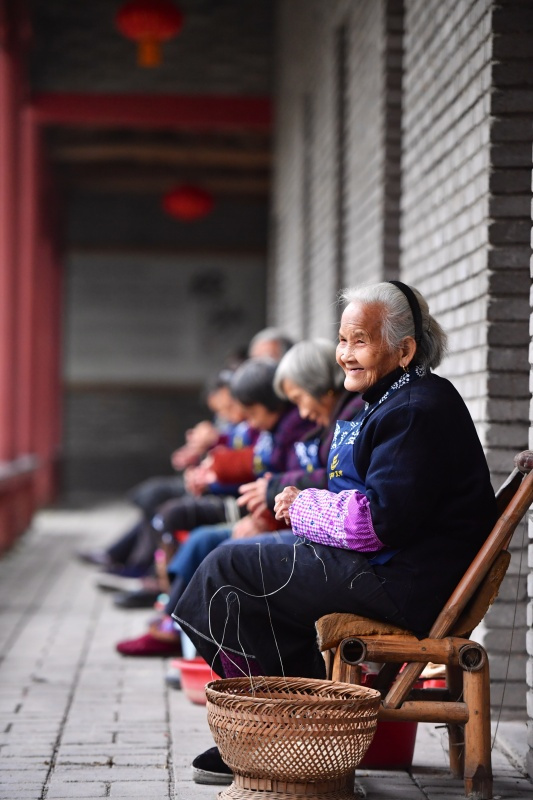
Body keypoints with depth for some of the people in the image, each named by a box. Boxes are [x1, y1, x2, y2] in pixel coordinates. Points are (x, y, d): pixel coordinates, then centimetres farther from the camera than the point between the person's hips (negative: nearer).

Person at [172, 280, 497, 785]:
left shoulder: (416, 412, -18)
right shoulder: (396, 402, 16)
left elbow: (381, 519, -25)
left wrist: (303, 508, -11)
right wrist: (306, 506, 3)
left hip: (398, 583, -11)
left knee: (227, 569, -7)